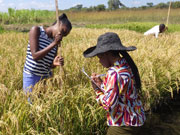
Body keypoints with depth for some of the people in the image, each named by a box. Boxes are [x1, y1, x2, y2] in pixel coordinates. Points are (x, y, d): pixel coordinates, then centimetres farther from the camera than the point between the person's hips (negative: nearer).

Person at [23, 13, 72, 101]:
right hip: (31, 77, -4)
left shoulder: (56, 42, 5)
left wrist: (55, 63, -15)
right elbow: (35, 56, -16)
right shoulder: (36, 30, -7)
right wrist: (53, 44, -18)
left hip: (46, 77, 4)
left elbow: (50, 65, 8)